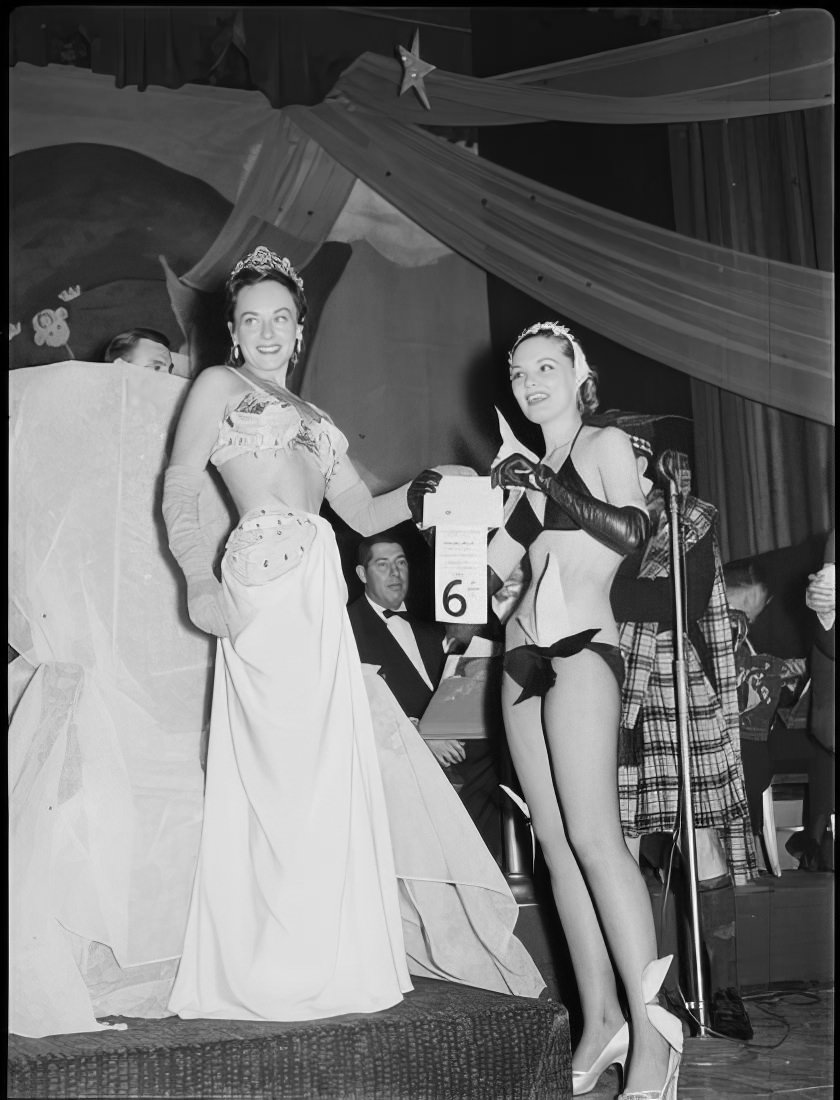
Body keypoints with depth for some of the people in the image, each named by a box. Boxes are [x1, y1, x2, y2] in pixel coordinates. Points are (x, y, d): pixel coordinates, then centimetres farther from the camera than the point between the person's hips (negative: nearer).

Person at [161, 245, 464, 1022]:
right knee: (279, 769, -7)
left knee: (327, 770, 4)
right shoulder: (218, 386, 11)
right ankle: (268, 975, 3)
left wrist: (425, 493, 3)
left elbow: (364, 512, 22)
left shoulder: (312, 418, 29)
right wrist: (199, 579, -16)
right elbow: (180, 490, -1)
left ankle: (323, 963, 14)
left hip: (320, 594, 6)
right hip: (263, 585, -6)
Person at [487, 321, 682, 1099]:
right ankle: (599, 1022, 6)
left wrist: (550, 489, -15)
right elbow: (489, 572, 19)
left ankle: (649, 1027, -12)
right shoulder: (527, 468, 21)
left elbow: (632, 529, -11)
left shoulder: (605, 444, 6)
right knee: (555, 844, 2)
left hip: (581, 648, -6)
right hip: (522, 655, 6)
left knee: (593, 837, -16)